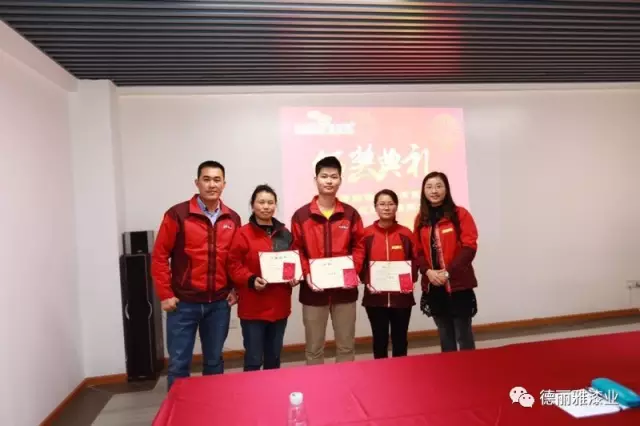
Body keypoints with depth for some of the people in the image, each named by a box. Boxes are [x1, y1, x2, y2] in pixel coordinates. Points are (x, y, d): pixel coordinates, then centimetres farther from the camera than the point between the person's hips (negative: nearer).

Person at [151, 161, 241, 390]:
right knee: (179, 363, 7)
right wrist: (165, 294, -7)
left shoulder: (233, 219, 4)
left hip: (219, 303, 3)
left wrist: (236, 289, 5)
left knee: (214, 360, 16)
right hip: (184, 302, -3)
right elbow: (159, 256, -5)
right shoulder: (177, 214, -7)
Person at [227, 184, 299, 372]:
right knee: (254, 359, 2)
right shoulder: (243, 234, -7)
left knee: (274, 358, 19)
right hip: (253, 308, -5)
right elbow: (234, 265, -9)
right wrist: (251, 280, -24)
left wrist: (295, 277, -4)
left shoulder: (285, 234, 9)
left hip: (279, 306, 5)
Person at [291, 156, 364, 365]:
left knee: (346, 346, 14)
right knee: (314, 348, 10)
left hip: (345, 289, 2)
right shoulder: (301, 215, -1)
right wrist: (306, 274, -15)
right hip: (313, 291, -1)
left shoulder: (351, 214, 4)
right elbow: (296, 251, -1)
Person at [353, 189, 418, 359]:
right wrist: (367, 282, -15)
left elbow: (415, 261, 4)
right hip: (375, 298, -1)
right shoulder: (366, 234, -2)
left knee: (400, 340, 14)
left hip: (402, 297, 1)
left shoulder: (406, 233, 2)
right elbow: (358, 262, -3)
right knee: (380, 340, 10)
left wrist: (411, 282, -9)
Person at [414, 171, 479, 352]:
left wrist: (448, 271, -18)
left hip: (458, 284, -4)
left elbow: (469, 247, -10)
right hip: (433, 286, 4)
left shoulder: (460, 214, -3)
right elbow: (418, 251, 8)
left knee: (463, 335, 5)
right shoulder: (421, 219, 9)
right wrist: (428, 271, -10)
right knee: (445, 336, 15)